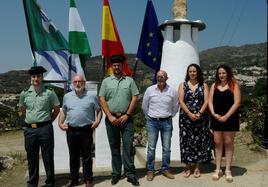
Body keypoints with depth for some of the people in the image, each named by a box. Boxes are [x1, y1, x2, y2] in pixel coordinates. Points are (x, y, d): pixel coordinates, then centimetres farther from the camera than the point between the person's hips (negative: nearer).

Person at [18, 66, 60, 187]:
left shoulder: (49, 93, -3)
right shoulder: (24, 93, 5)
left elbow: (57, 109, 7)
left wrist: (48, 121, 7)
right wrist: (30, 119, 13)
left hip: (45, 128, -3)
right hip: (29, 129, 3)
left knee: (48, 157, 5)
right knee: (31, 158, 13)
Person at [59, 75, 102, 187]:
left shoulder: (91, 96, -1)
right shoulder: (67, 96, 9)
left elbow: (99, 110, 4)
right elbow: (63, 111, 17)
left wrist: (97, 121, -11)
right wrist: (61, 123, 5)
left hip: (86, 130, -3)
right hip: (71, 130, 3)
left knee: (86, 156, 6)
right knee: (73, 156, 14)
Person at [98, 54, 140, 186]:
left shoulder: (130, 81, 6)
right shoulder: (106, 81, 7)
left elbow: (134, 98, 1)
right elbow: (102, 100, 1)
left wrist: (126, 115, -7)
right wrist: (110, 116, -8)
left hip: (126, 118, -1)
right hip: (111, 118, 1)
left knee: (128, 146, -2)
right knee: (114, 147, 9)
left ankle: (130, 174, 6)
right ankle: (116, 173, 19)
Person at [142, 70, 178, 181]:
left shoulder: (172, 91, -1)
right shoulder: (150, 90, -2)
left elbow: (175, 107, 11)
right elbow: (144, 106, 8)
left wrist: (169, 116, 12)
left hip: (166, 122, 1)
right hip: (152, 122, 0)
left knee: (166, 148, 7)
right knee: (151, 148, 4)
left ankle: (165, 169, 22)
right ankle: (150, 170, 16)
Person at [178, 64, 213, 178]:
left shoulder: (204, 85, 7)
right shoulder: (182, 85, 7)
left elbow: (206, 101, -2)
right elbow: (181, 101, -3)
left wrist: (199, 113, -15)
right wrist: (190, 114, -14)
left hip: (201, 117, 0)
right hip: (186, 117, 0)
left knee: (199, 141, 3)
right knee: (186, 141, 2)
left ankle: (197, 167, 14)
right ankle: (188, 167, 12)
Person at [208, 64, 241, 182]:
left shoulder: (234, 85, -1)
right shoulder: (214, 85, 10)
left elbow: (237, 103, -8)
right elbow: (210, 101, 6)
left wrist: (226, 116, -16)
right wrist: (213, 113, -10)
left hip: (230, 118, -3)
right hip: (216, 118, 3)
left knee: (228, 144, 3)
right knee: (218, 144, 6)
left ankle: (228, 170, 11)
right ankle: (218, 169, 14)